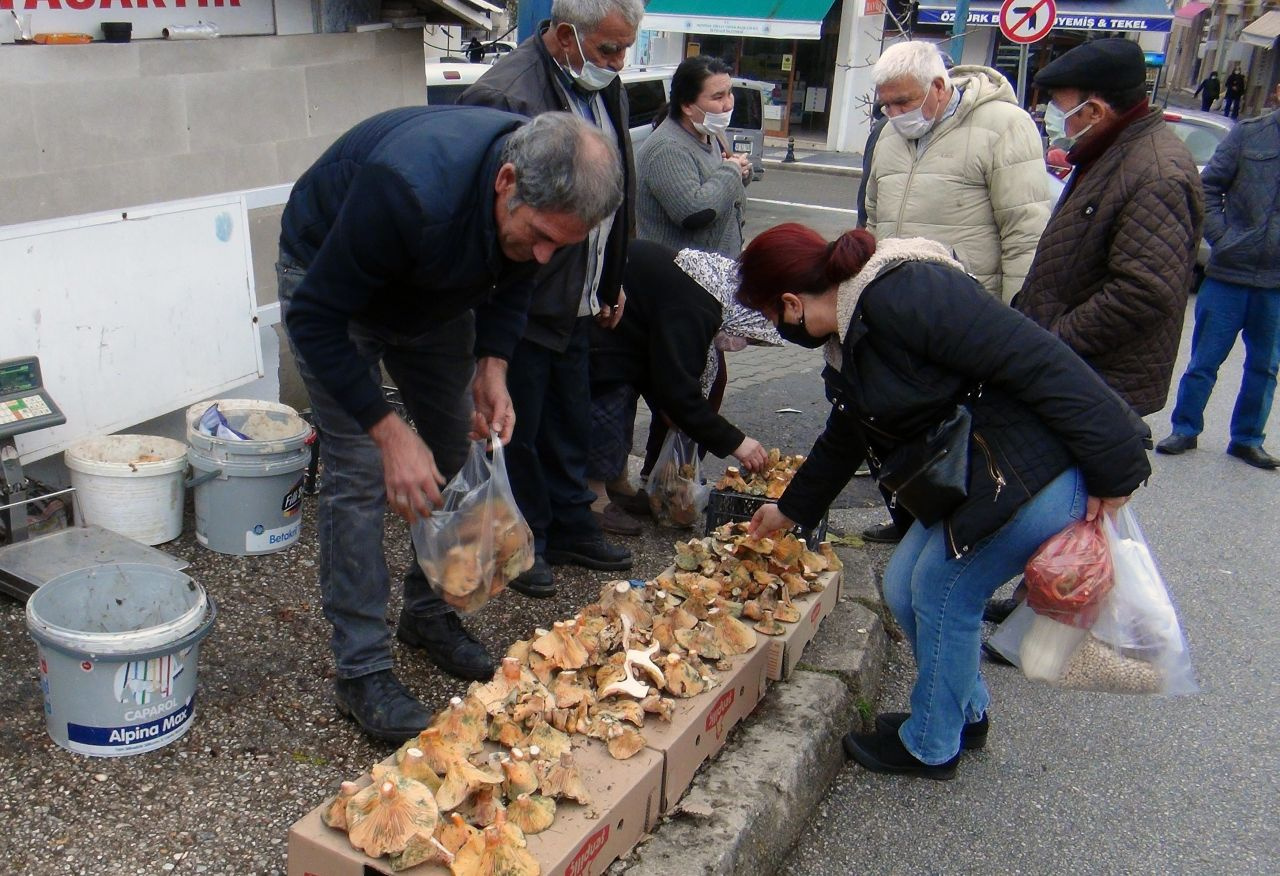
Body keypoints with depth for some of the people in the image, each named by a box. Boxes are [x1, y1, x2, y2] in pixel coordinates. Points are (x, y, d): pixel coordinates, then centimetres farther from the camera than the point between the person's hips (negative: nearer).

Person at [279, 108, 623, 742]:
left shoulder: (545, 193, -23)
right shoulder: (410, 190, -42)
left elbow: (515, 280, 0)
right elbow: (315, 319, -33)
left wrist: (493, 366, -14)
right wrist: (389, 431, -34)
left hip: (434, 292, 6)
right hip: (326, 278, -6)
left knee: (456, 454, 5)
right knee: (359, 471, -13)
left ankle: (428, 615, 24)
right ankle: (361, 671, -2)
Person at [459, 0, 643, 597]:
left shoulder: (605, 90, 7)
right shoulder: (504, 96, -21)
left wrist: (612, 281, 18)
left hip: (577, 301, 8)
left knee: (570, 422, 19)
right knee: (518, 429, 6)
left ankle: (570, 526, 35)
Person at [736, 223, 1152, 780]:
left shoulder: (905, 294, -22)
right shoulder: (848, 347, 10)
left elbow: (1037, 361, -25)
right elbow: (843, 441, 26)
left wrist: (1113, 465, -22)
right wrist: (791, 510, 38)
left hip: (1042, 477, -10)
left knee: (942, 592, 2)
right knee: (904, 587, 13)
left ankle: (931, 747, 25)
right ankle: (966, 713, 37)